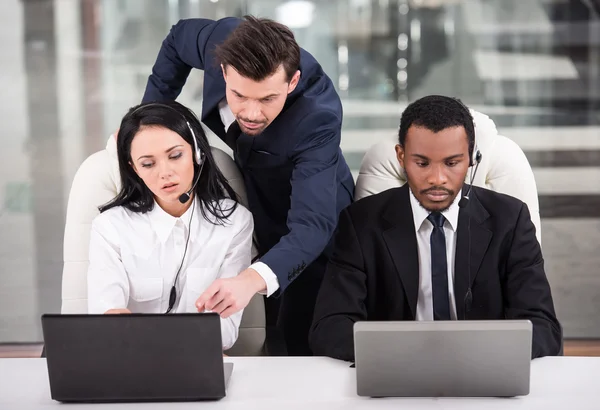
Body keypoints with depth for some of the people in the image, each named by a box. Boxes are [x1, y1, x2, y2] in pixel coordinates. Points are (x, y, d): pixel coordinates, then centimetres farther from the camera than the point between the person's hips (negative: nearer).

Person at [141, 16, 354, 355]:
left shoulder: (317, 118, -39)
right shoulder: (226, 42, -26)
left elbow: (311, 225, -47)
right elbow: (178, 39, -2)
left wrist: (252, 279, -65)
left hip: (304, 234, -5)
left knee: (299, 349, -4)